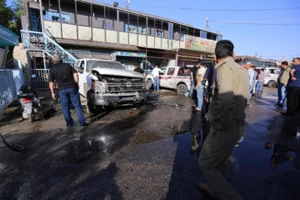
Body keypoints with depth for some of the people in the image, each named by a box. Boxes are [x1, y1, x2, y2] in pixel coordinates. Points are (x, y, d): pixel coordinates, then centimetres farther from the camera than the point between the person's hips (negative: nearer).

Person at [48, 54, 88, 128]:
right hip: (72, 88, 0)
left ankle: (70, 123, 19)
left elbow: (51, 82, 1)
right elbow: (75, 74, -1)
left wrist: (52, 93, 6)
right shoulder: (68, 66, 6)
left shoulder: (52, 70, 5)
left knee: (65, 108, 11)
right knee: (77, 105, 5)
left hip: (62, 90, 0)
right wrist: (76, 84, 4)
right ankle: (82, 122, 5)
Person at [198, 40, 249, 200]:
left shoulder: (225, 67, -16)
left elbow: (226, 99, -33)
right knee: (219, 162, 25)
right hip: (237, 125, 9)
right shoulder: (241, 70, 13)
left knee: (205, 163, 9)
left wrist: (221, 124, -18)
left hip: (226, 128, -9)